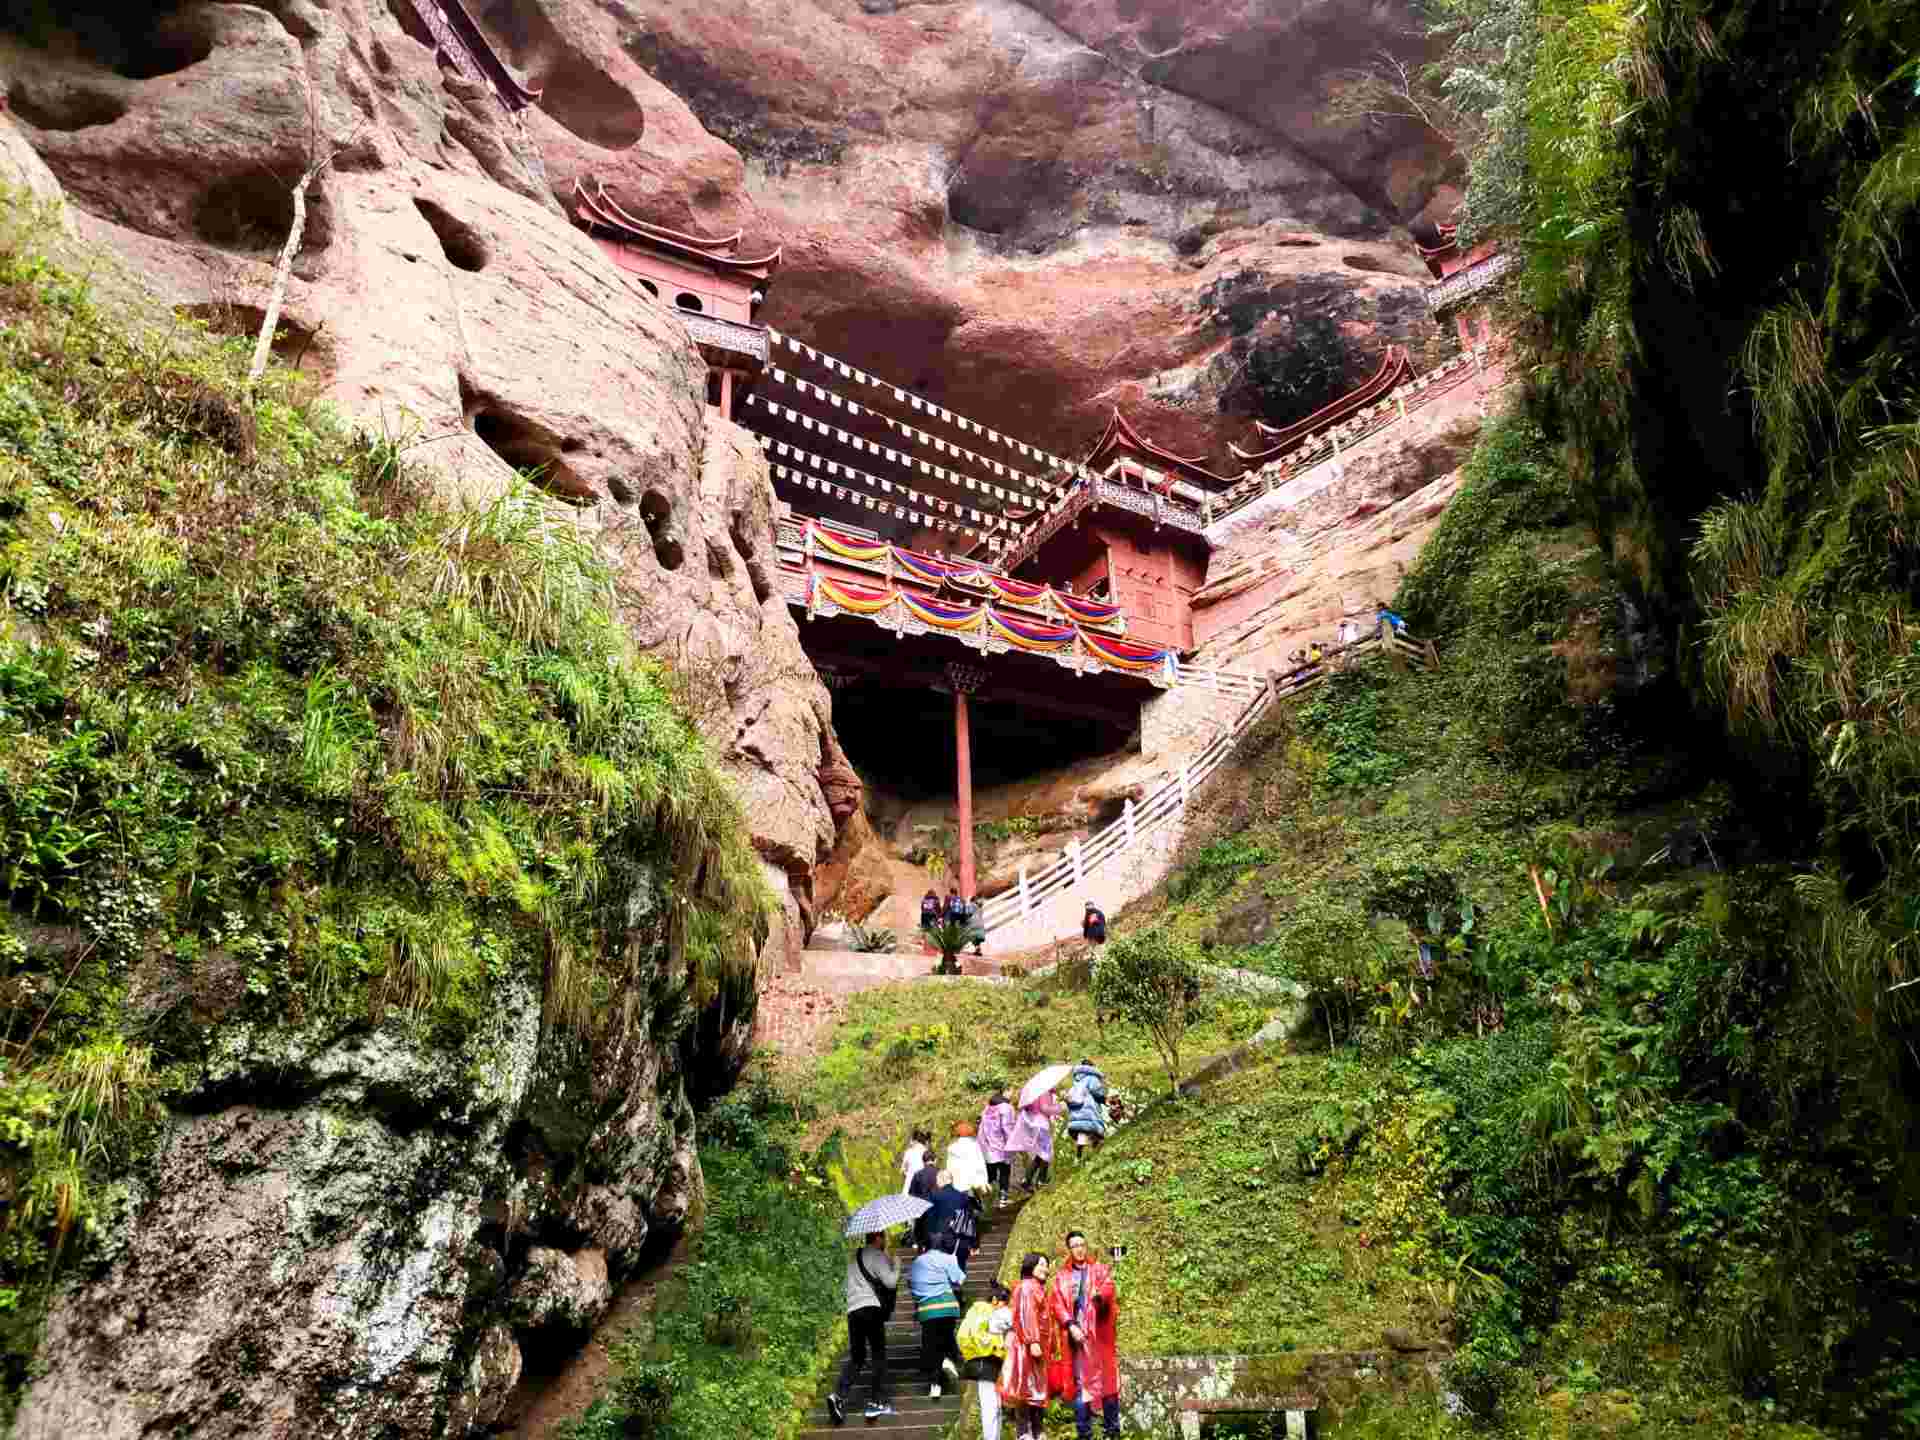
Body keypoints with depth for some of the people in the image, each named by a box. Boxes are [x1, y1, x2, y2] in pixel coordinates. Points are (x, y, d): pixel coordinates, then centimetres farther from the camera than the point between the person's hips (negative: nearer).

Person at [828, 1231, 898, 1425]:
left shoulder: (855, 1258, 22)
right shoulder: (877, 1256, -3)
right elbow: (890, 1282, -9)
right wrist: (895, 1265, 9)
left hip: (852, 1310, 7)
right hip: (871, 1309, -7)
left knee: (856, 1357, 10)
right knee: (879, 1355, 3)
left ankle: (839, 1396, -9)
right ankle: (877, 1402, 0)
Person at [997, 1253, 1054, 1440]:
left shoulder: (1038, 1288, 22)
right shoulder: (1027, 1287, -8)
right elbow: (1025, 1316, -18)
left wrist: (1045, 1345, 19)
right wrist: (1032, 1341, -26)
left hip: (1037, 1345, 10)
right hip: (1026, 1345, -10)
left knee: (1036, 1389, 9)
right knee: (1026, 1389, -10)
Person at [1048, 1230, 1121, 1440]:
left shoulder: (1100, 1270, 11)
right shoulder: (1061, 1277, 14)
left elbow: (1108, 1289, -8)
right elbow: (1056, 1304, 4)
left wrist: (1099, 1294, -31)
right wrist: (1071, 1326, -11)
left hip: (1100, 1334, -1)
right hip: (1077, 1334, 1)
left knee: (1108, 1381, -1)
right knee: (1080, 1384, -1)